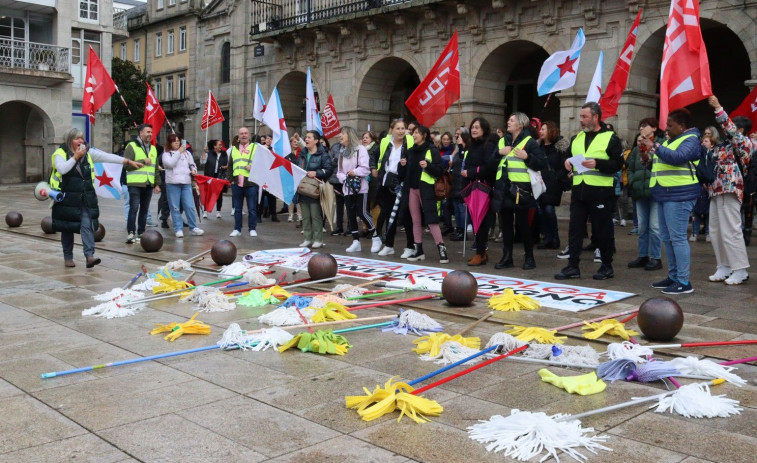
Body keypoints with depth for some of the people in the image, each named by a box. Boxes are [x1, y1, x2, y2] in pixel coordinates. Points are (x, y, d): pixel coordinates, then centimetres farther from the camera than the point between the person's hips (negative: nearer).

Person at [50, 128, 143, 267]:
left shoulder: (88, 154, 7)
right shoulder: (60, 153, -5)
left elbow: (108, 157, 3)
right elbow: (62, 169, -22)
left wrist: (128, 161, -2)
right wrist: (76, 157, -17)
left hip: (86, 198, 3)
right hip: (67, 199, -3)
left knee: (87, 226, -9)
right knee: (67, 229, 7)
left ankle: (89, 256, -14)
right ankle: (68, 257, 19)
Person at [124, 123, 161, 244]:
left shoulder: (153, 149, 18)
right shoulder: (132, 146, -3)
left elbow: (156, 168, 20)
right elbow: (127, 164, -12)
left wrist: (157, 184, 13)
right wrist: (143, 161, -14)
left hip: (149, 184, 6)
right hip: (135, 184, -6)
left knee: (144, 210, 9)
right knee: (134, 208, -9)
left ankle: (141, 233, 16)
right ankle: (131, 233, -6)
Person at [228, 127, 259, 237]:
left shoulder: (255, 147, 4)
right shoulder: (234, 149, 16)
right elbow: (230, 165, 19)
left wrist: (253, 167, -15)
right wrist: (231, 178, 9)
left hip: (251, 183, -3)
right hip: (236, 184, 4)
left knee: (252, 208, 0)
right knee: (237, 208, 8)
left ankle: (252, 229, 10)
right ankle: (237, 229, 16)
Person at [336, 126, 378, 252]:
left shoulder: (360, 149, -6)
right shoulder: (342, 151, 14)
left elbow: (365, 168, -13)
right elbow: (339, 171, 12)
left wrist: (355, 172, -27)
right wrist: (344, 177, -8)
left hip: (360, 187, -6)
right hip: (347, 188, 6)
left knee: (362, 213, -11)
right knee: (351, 215, 4)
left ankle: (375, 237, 6)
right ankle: (356, 242, 10)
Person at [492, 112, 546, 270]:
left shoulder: (529, 142, -3)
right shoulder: (502, 141, 15)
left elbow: (541, 164, -9)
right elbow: (491, 163, 13)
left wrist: (527, 157, -21)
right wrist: (499, 153, -3)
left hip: (521, 189, -6)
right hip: (504, 188, 6)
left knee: (522, 223, 0)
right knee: (506, 224, 9)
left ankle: (529, 258, 13)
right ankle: (507, 257, 17)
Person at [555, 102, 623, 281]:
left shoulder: (610, 138, -1)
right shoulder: (576, 138, 16)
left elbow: (618, 163, -8)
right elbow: (568, 157, 25)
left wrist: (598, 164, -20)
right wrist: (567, 162, 2)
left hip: (600, 192, -5)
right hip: (578, 190, 5)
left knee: (602, 230, 3)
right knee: (575, 229, 4)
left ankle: (607, 266, 16)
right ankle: (573, 266, 9)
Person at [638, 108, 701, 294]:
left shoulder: (690, 140, -7)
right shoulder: (670, 140, 20)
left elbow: (677, 157, -25)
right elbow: (661, 161, 22)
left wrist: (654, 146, -20)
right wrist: (649, 152, 5)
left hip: (679, 195, -10)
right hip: (665, 195, 10)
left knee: (677, 238, -11)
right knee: (667, 238, 12)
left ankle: (684, 282, -8)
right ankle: (673, 277, 21)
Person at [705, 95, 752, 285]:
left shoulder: (744, 142, -4)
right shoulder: (725, 145, 17)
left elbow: (729, 128, -19)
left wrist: (718, 108, -20)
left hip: (730, 190, -9)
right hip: (717, 191, 9)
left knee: (730, 232, -8)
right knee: (716, 232, 9)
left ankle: (740, 270, 0)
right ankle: (724, 268, 16)